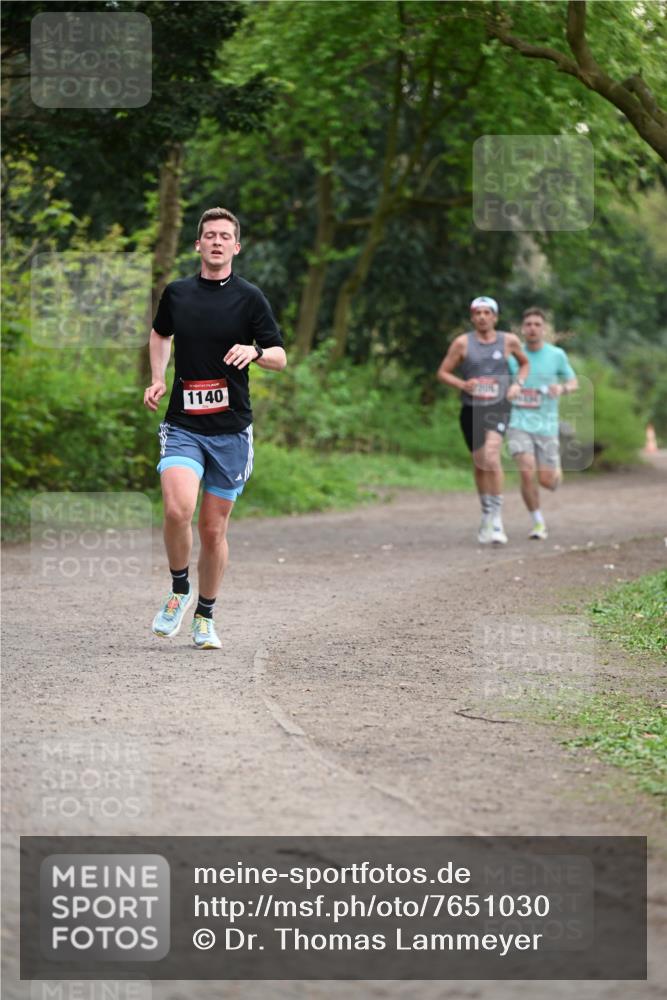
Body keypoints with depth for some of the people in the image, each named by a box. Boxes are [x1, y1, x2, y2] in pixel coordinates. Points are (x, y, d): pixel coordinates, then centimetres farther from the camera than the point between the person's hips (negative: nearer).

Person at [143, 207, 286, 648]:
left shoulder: (250, 297, -1)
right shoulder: (176, 293, 6)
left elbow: (280, 357, 1)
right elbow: (160, 333, 27)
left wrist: (254, 352, -21)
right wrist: (157, 379, 13)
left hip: (231, 429, 0)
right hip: (182, 425, 0)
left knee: (214, 528, 5)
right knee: (178, 510, -22)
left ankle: (205, 616, 23)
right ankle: (179, 588, 3)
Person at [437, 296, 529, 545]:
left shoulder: (509, 341, 3)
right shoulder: (463, 342, 0)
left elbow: (525, 363, 22)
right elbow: (443, 372, 4)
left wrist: (518, 384, 3)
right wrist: (462, 384, -14)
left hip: (498, 407, -2)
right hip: (471, 409, 2)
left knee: (491, 454, -24)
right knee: (479, 464, 10)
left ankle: (496, 516, -18)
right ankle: (487, 514, 29)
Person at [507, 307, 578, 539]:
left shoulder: (556, 355, 2)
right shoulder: (512, 355, 3)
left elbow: (574, 383, 10)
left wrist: (562, 388, -11)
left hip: (546, 425, 0)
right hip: (519, 424, 0)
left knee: (546, 480, -3)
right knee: (527, 472, -18)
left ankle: (557, 472, 37)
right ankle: (538, 523, 0)